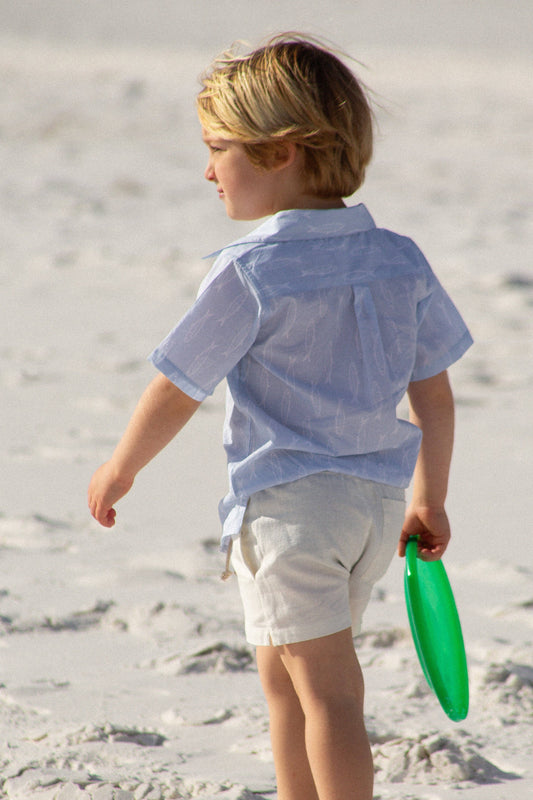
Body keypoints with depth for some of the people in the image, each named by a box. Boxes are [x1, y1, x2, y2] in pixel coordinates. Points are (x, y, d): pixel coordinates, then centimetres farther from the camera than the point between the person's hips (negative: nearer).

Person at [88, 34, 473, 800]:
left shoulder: (249, 274, -16)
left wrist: (120, 469, 7)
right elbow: (434, 394, 9)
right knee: (283, 676, 21)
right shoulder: (400, 261, 3)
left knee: (325, 688, -4)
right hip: (377, 496, 7)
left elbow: (175, 390, -9)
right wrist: (429, 500, 20)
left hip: (288, 502, -7)